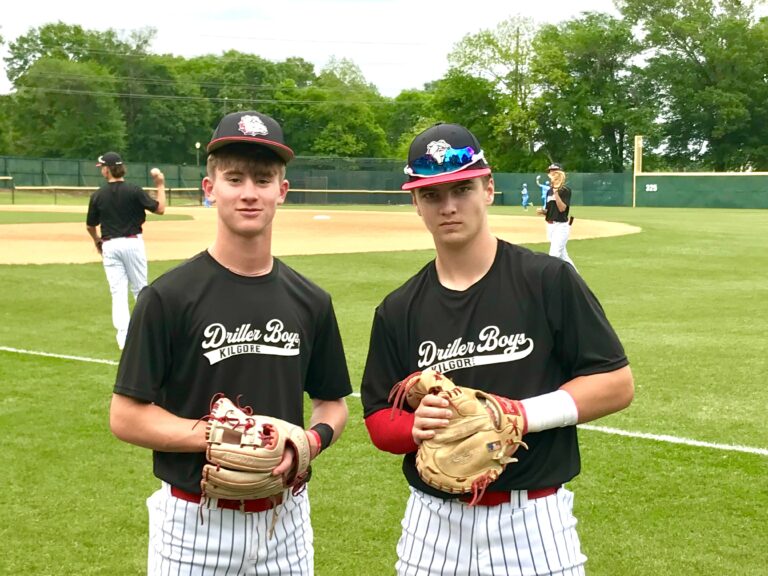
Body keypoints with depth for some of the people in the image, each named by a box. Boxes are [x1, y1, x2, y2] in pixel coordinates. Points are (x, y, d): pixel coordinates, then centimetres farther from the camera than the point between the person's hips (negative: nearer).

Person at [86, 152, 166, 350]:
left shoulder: (98, 195, -2)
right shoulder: (134, 191, -8)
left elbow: (90, 225, 8)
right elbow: (159, 209, -7)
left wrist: (97, 241, 28)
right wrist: (160, 185, 5)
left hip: (109, 246, 1)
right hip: (133, 243, -1)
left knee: (118, 292, 3)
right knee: (140, 289, 12)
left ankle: (124, 336, -4)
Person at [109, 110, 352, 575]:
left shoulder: (311, 301, 2)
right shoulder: (168, 296, -9)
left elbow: (333, 403, 11)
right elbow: (126, 417, -9)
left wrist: (310, 442, -10)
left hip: (285, 520, 4)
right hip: (194, 522, -3)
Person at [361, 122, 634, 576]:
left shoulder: (549, 280, -6)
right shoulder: (398, 310, 3)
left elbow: (618, 384, -6)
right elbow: (378, 418, 8)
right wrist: (418, 426, -14)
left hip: (534, 523, -2)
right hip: (434, 524, 3)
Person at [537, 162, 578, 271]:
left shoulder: (565, 190, -9)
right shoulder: (549, 191, 13)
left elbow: (562, 208, -20)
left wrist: (556, 193, -27)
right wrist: (542, 211, -2)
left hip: (561, 226, -8)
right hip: (550, 225, 8)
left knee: (554, 255, -14)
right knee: (562, 256, 14)